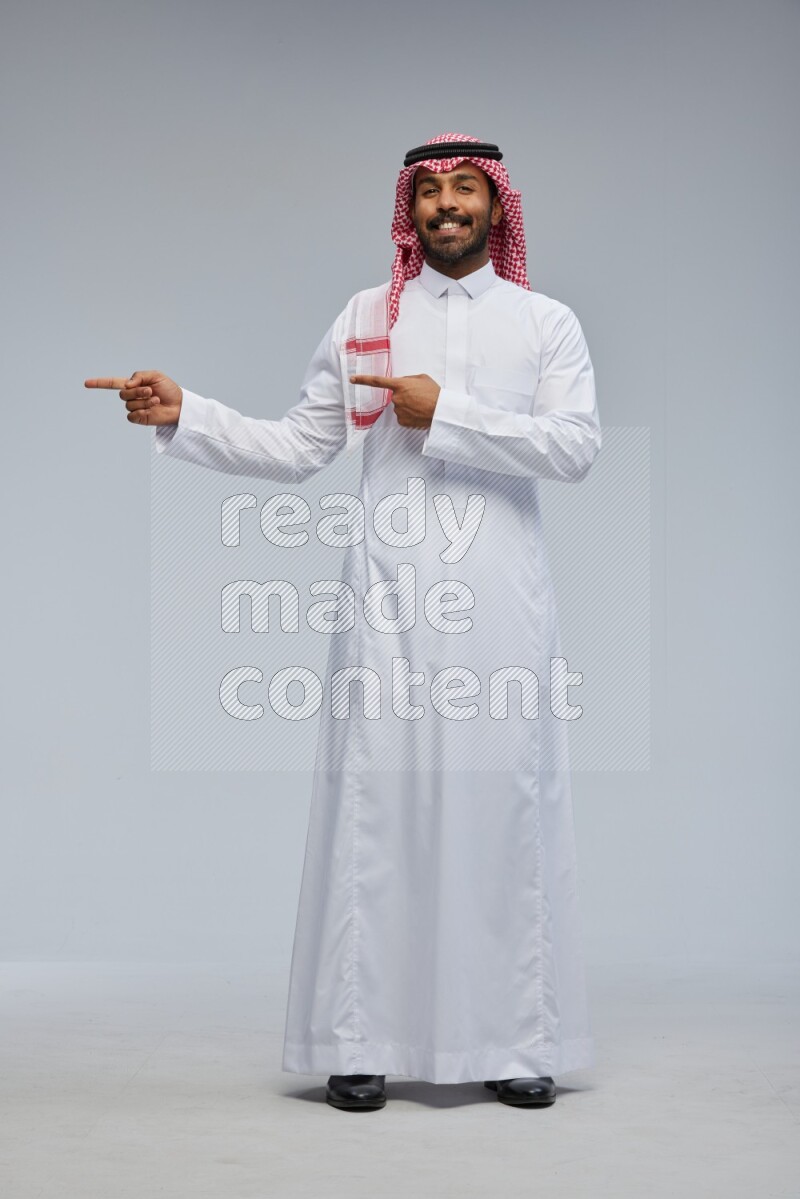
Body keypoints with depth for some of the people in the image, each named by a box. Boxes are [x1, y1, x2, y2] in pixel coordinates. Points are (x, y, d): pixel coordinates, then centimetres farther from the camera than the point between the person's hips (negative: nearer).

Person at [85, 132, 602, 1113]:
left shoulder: (547, 323, 10)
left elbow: (577, 445, -5)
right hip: (390, 591, 1)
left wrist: (446, 413, -9)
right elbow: (293, 449, 13)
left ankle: (518, 1043, 6)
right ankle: (359, 1043, 2)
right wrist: (184, 416, 2)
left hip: (499, 597, -1)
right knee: (374, 800, -3)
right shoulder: (365, 318, 14)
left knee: (506, 799, -1)